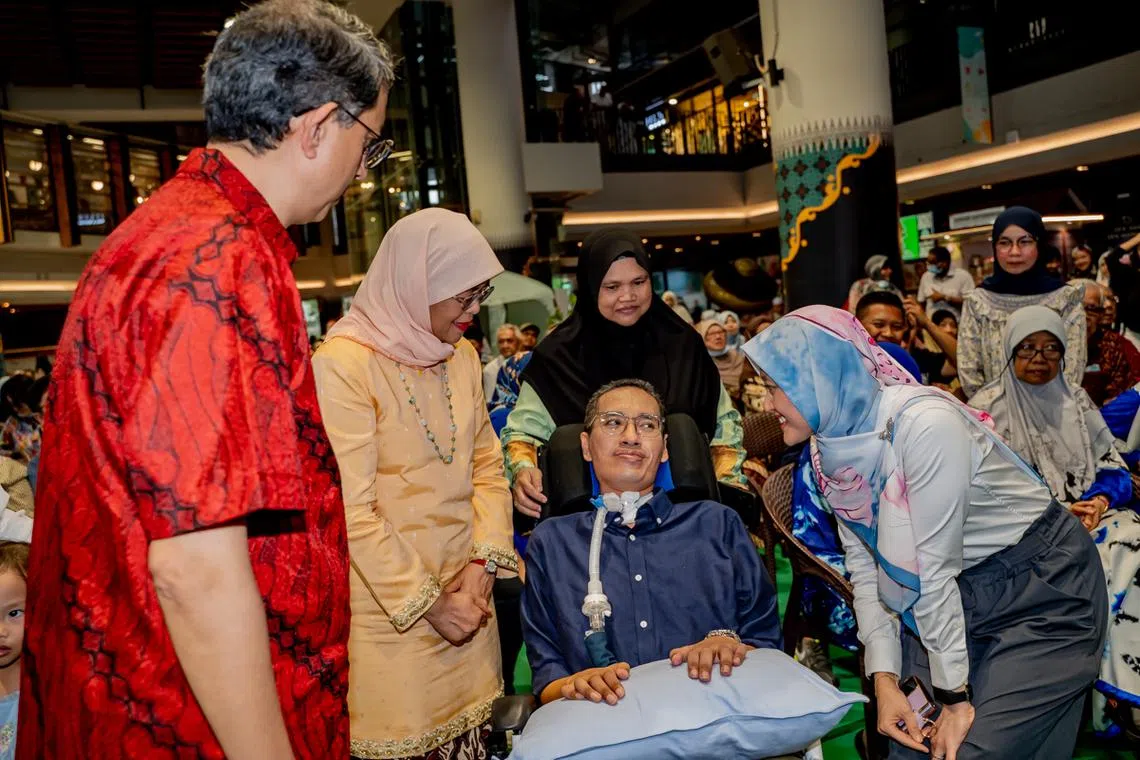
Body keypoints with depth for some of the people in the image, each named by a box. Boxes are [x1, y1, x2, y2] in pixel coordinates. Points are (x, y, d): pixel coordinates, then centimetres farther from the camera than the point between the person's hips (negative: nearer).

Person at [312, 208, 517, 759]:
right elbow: (353, 511, -17)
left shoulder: (462, 356, 7)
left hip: (466, 597, 6)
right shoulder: (344, 364, -15)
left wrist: (484, 562, -5)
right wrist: (427, 602, -12)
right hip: (390, 614, -6)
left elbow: (486, 467, 8)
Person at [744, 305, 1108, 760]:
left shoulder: (923, 424, -30)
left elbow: (933, 569, -25)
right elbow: (864, 565, -2)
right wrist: (884, 679, -8)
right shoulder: (830, 445, -6)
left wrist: (955, 698, -18)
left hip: (1043, 590, -6)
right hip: (954, 598, 6)